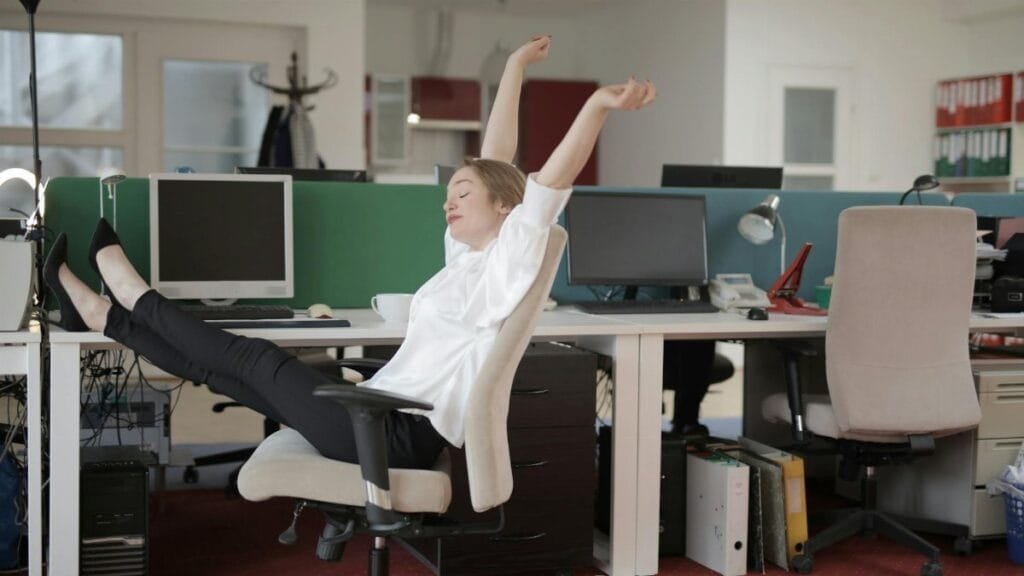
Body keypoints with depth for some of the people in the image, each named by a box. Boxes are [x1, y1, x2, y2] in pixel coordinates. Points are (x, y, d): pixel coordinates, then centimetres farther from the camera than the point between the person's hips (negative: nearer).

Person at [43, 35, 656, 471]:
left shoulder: (507, 265, -13)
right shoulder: (471, 257, 11)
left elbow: (548, 184, -28)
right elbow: (494, 166, 16)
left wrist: (598, 106, -41)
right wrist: (514, 69, 19)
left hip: (400, 435, -8)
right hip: (390, 414, 8)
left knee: (254, 357, 2)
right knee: (219, 366, 11)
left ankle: (134, 294, 20)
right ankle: (100, 313, 21)